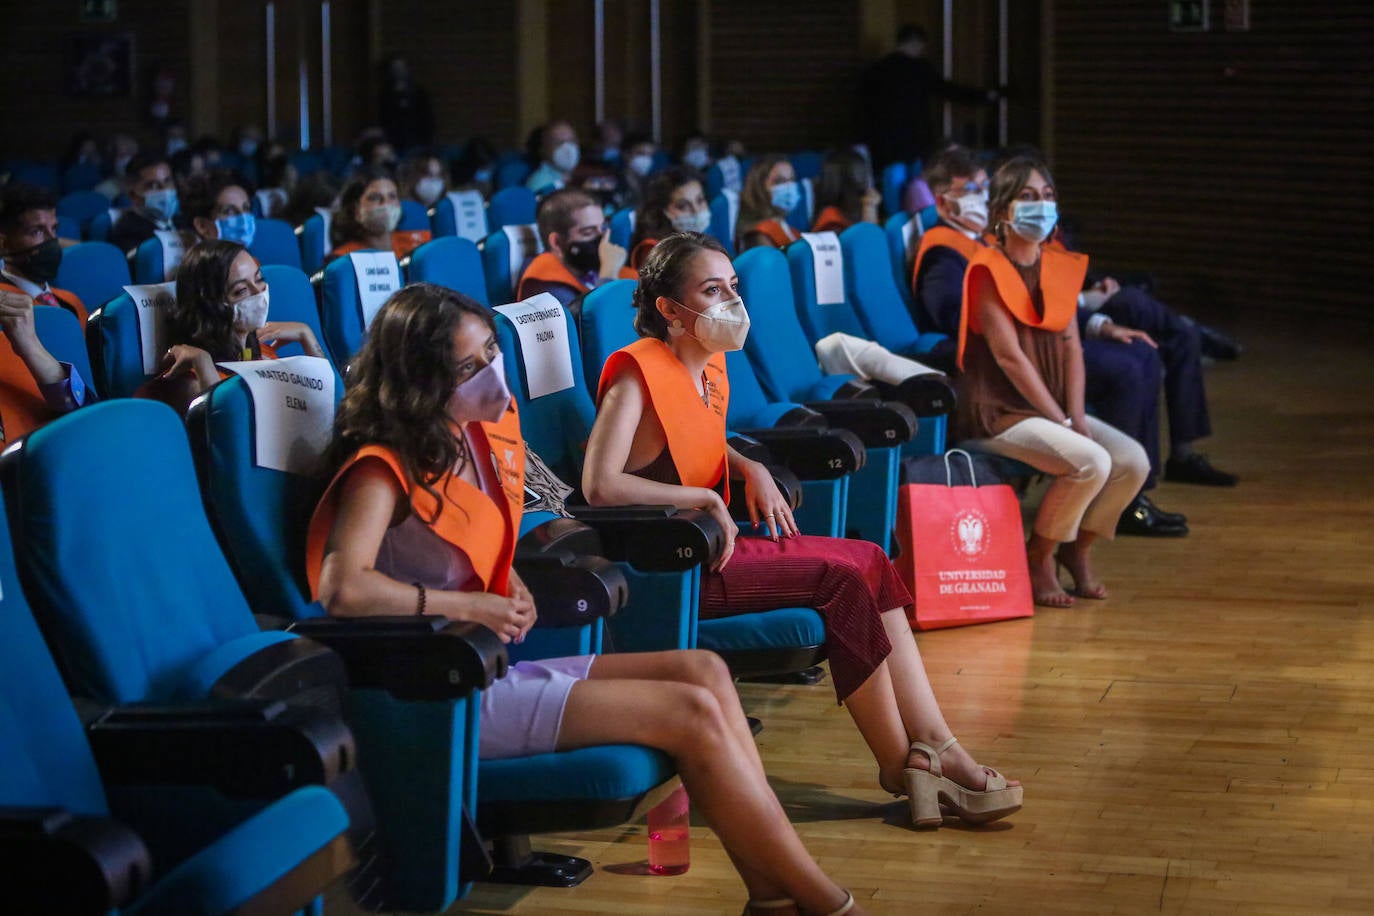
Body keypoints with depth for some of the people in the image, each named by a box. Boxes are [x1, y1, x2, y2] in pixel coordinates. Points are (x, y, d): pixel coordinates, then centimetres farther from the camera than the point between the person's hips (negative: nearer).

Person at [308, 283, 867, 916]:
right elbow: (342, 589, -32)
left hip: (490, 668, 9)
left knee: (703, 671, -4)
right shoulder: (383, 470, -15)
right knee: (691, 714, -15)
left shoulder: (483, 434, 10)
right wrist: (475, 608, -21)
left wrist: (509, 585, 7)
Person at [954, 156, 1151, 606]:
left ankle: (1078, 547, 11)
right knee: (1091, 462, -26)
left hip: (1051, 407, 7)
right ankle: (1038, 559, -5)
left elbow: (1070, 346, 7)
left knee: (1134, 461, -11)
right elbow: (1009, 355, -16)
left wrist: (1077, 415, -7)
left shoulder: (1060, 266, 11)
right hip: (999, 413, -7)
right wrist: (1062, 422, -17)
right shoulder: (988, 271, -11)